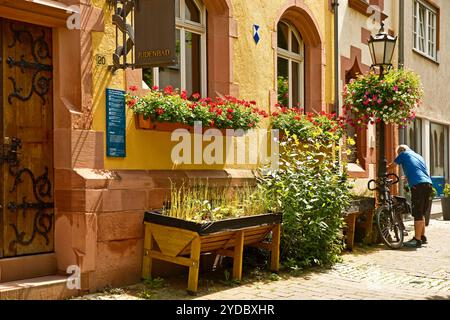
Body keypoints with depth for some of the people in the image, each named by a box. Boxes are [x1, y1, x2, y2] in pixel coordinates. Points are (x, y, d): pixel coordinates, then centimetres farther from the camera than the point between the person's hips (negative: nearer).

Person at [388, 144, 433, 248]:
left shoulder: (404, 154, 10)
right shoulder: (419, 156, 28)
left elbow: (392, 165, 20)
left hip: (418, 185, -7)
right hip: (428, 184, 7)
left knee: (417, 214, -6)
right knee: (421, 214, 16)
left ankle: (417, 240, -5)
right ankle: (423, 237, 22)